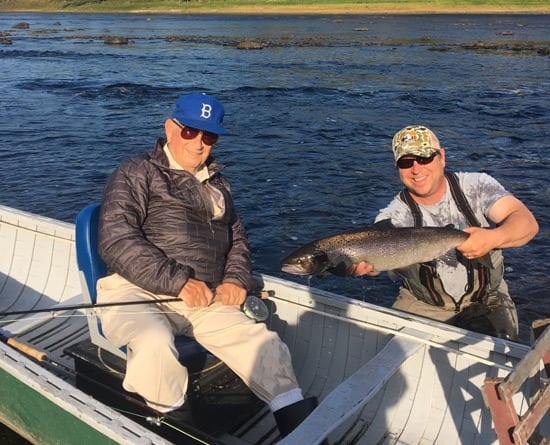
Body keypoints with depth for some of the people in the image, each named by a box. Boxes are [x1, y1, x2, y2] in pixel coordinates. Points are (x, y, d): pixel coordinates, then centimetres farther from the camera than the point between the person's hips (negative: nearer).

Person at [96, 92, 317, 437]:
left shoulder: (217, 183, 22)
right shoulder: (137, 174, 2)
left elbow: (237, 237, 25)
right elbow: (117, 241, -11)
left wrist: (237, 279, 3)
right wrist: (179, 282, -18)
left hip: (205, 300, 5)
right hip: (136, 292, -5)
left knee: (264, 343, -12)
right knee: (155, 345, -35)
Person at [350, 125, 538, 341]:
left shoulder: (476, 186, -10)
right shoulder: (395, 215, -13)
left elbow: (527, 222, -20)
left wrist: (493, 238, -43)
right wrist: (363, 262, -57)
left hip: (486, 301, 0)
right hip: (422, 305, 0)